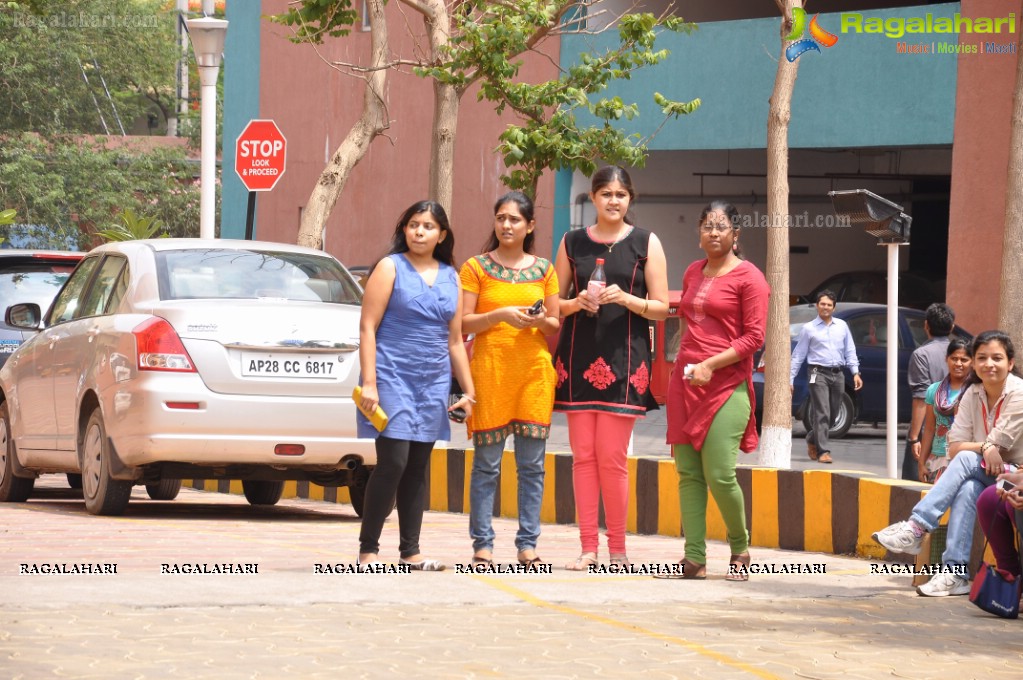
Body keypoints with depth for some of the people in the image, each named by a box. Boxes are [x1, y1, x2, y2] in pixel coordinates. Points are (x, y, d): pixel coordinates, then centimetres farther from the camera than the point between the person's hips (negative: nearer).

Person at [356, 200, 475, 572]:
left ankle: (410, 551, 11)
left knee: (418, 468, 6)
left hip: (433, 383, 5)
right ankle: (368, 549, -4)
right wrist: (369, 382, -14)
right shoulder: (391, 268, -1)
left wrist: (469, 390, 13)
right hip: (392, 377, -5)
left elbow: (455, 339, 17)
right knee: (393, 462, -12)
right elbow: (367, 327, -6)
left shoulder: (450, 277, 13)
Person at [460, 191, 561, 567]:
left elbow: (556, 324, 16)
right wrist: (500, 315, -15)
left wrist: (542, 321, -6)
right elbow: (463, 323, -1)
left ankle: (528, 543, 5)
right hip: (490, 367, -2)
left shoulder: (543, 269, 12)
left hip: (535, 370, 2)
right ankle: (482, 543, 2)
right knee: (487, 462, -3)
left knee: (532, 462, 0)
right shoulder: (476, 267, 4)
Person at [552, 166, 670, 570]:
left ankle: (617, 548, 2)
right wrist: (577, 303, -8)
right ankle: (588, 548, 4)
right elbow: (554, 304, 14)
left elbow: (661, 308, 3)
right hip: (579, 355, 2)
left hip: (624, 358, -2)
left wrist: (625, 298, -14)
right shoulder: (572, 243, 11)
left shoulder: (646, 244, 4)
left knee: (611, 457, -7)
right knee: (583, 455, 0)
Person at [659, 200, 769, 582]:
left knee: (719, 475, -11)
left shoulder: (748, 278, -3)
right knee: (688, 473, -1)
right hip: (685, 381, 6)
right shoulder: (693, 273, 17)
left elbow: (754, 337, -9)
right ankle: (694, 559, -1)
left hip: (726, 384, -6)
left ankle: (740, 550, 11)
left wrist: (711, 364, -17)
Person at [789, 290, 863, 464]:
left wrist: (855, 372, 4)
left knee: (832, 415, 10)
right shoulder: (809, 329, 4)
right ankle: (823, 451, -12)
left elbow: (850, 351, 15)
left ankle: (812, 440, 33)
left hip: (837, 375, 4)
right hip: (819, 373, -4)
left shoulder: (842, 326, 13)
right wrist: (790, 378, 2)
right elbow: (798, 355, 5)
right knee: (822, 414, -12)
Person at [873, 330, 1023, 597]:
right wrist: (986, 448, -17)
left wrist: (973, 450, -1)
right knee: (966, 490, -32)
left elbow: (998, 449, -15)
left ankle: (916, 528, -33)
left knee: (967, 460, -30)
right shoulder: (972, 394, 6)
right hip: (982, 478, 4)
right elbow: (954, 448, 0)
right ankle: (955, 573, -38)